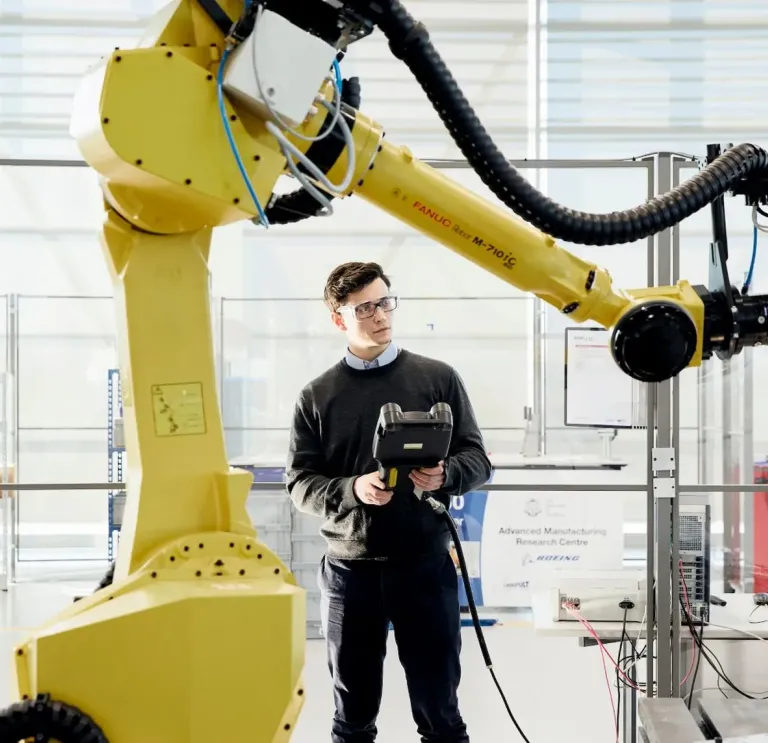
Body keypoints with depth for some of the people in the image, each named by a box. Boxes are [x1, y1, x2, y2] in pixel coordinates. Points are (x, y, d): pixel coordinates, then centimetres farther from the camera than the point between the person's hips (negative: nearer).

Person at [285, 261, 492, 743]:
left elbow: (477, 459, 4)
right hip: (349, 568, 1)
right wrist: (353, 490, -18)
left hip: (426, 564, -1)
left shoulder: (439, 378, 3)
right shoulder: (318, 396, 4)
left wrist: (445, 476, -18)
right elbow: (300, 483, 1)